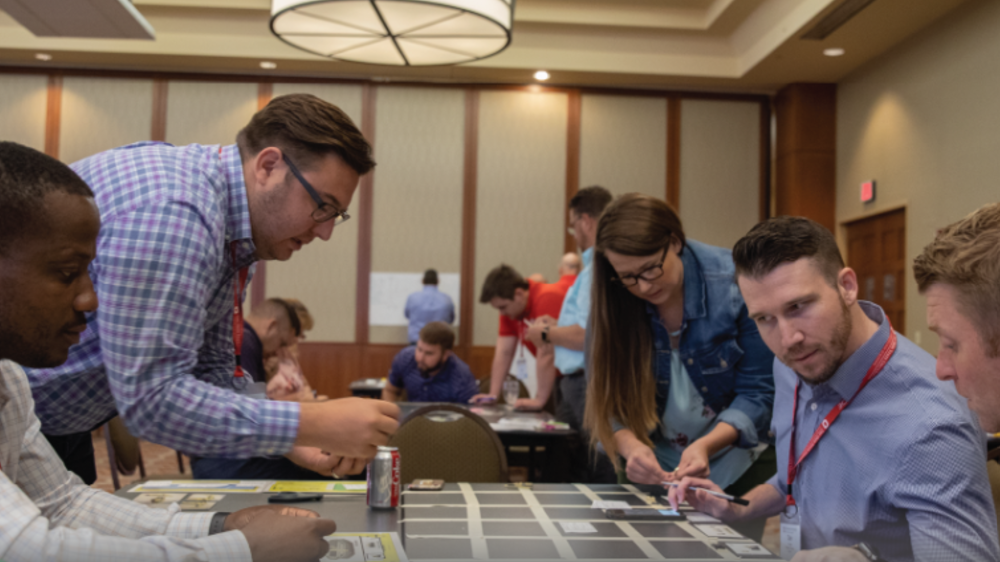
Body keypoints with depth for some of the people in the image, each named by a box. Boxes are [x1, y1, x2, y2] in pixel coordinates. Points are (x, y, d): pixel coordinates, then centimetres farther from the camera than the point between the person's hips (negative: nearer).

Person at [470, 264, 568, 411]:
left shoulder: (547, 299, -26)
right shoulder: (509, 308, 0)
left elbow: (546, 354, -27)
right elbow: (504, 353, 0)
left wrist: (539, 400, -25)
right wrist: (493, 395, -6)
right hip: (559, 378, 7)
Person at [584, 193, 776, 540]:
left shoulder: (736, 283, -21)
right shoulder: (611, 304, -13)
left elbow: (758, 392, -17)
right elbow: (608, 400, -11)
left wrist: (706, 445, -32)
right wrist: (630, 445, -32)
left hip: (738, 462, -1)